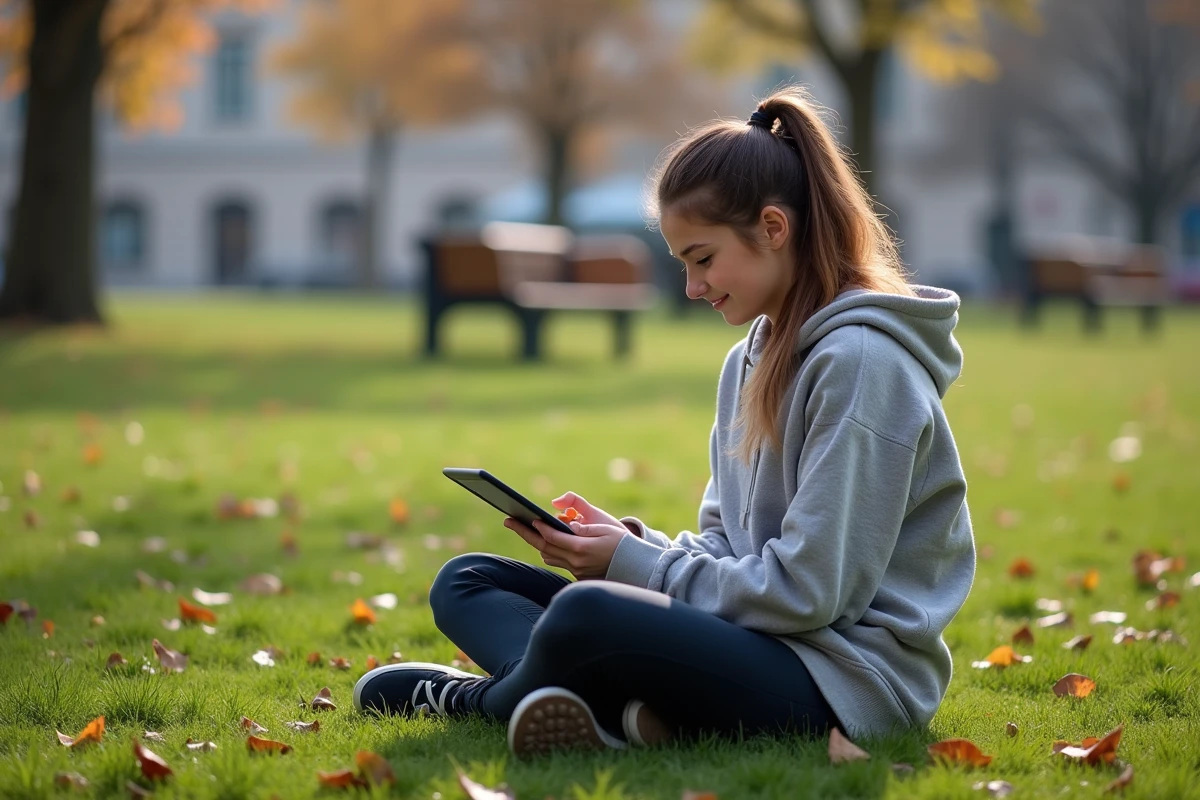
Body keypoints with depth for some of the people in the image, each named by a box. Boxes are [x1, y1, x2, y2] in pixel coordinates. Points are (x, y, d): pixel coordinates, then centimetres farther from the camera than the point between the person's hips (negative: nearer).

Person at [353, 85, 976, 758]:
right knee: (466, 582, 8)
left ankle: (485, 697, -5)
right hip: (756, 640, 10)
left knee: (585, 613, -35)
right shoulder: (750, 361, 15)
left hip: (845, 676, -10)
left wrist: (634, 565, -12)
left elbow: (809, 589, -19)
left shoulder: (861, 360, -14)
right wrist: (630, 542, -3)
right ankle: (624, 707, -17)